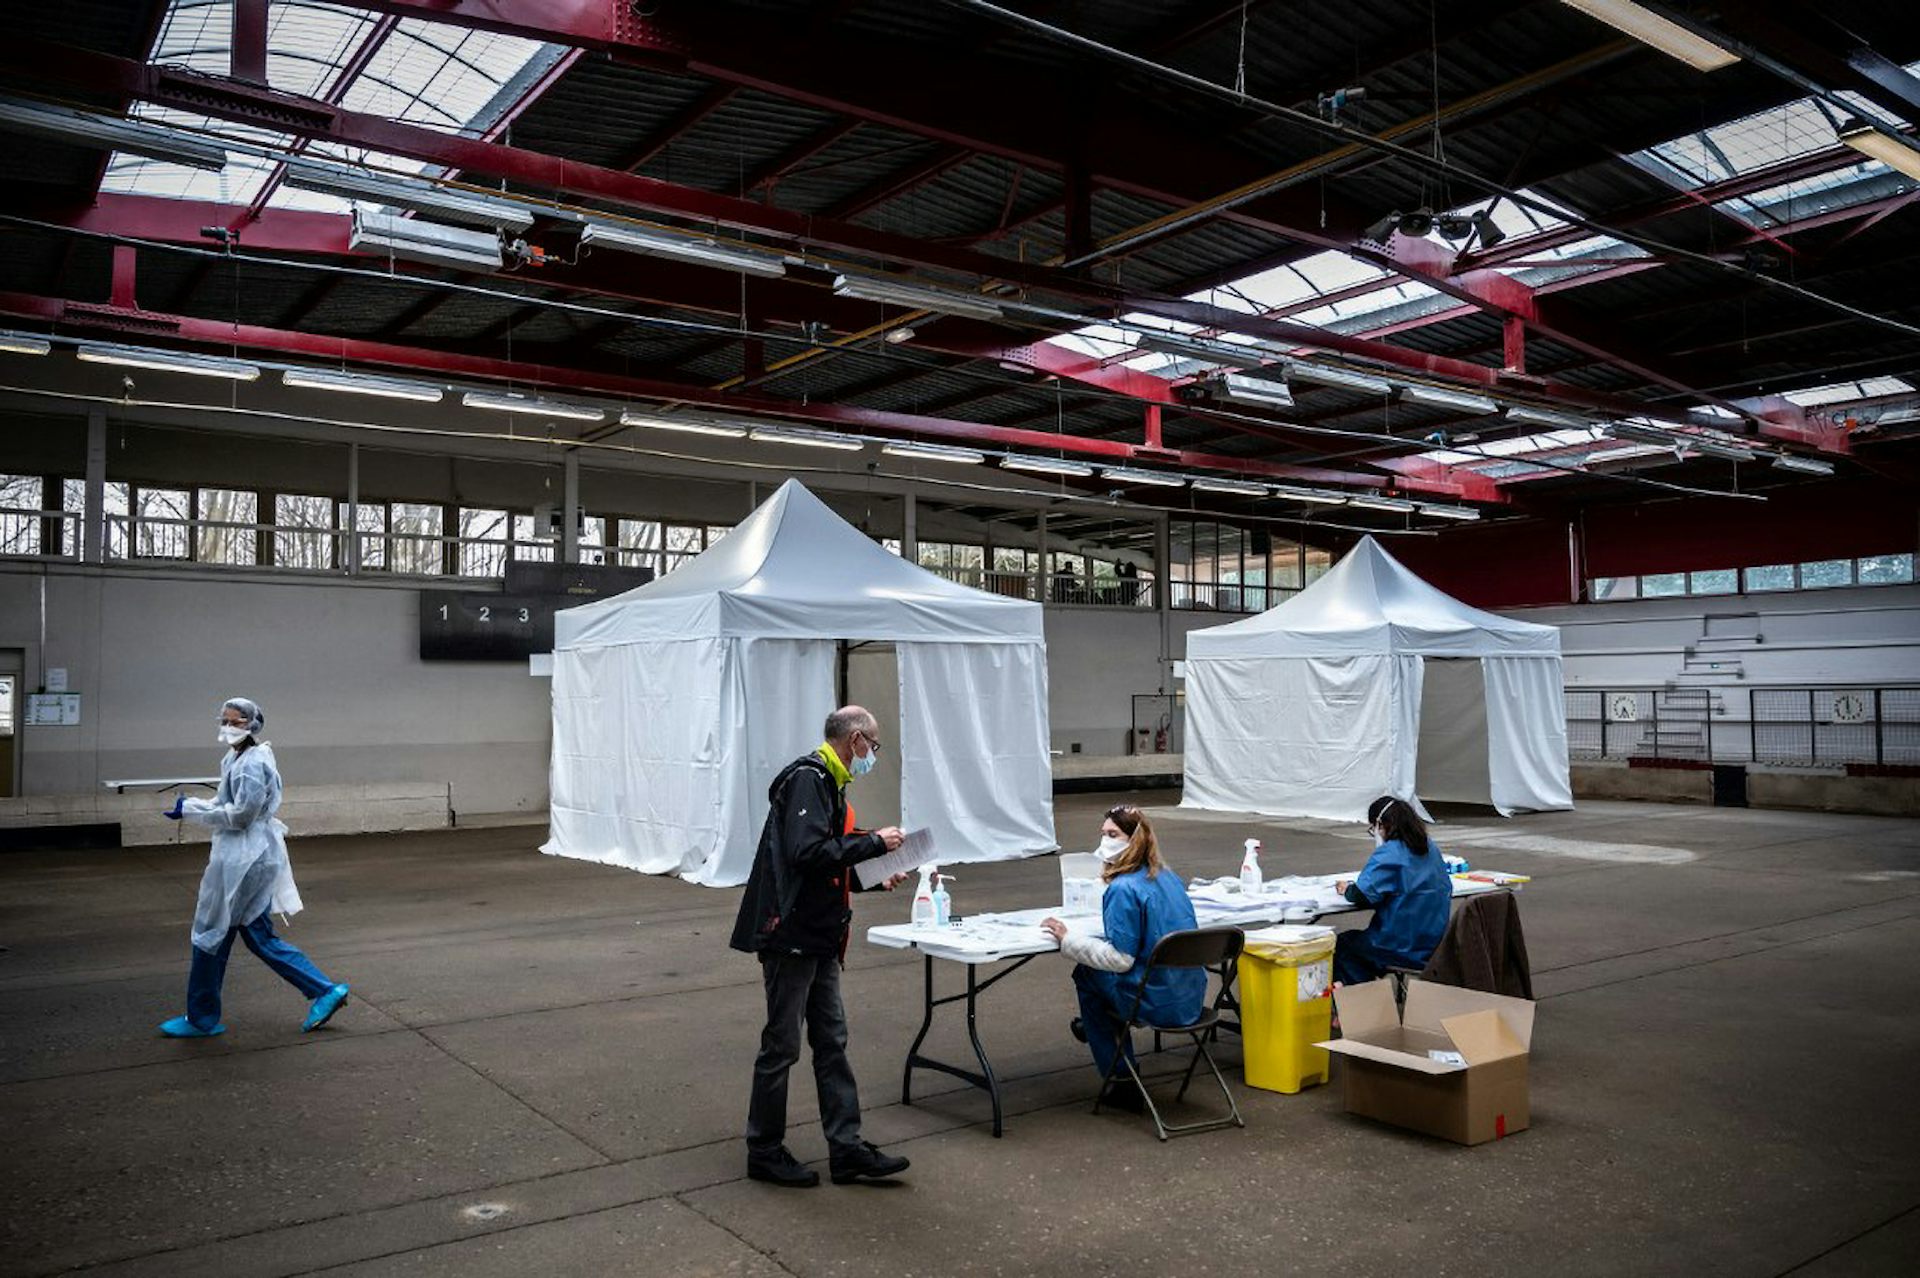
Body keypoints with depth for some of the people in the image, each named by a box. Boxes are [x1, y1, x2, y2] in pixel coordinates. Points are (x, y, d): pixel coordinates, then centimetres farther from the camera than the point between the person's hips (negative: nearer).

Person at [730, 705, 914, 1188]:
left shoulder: (826, 781, 15)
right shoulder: (807, 778, -15)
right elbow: (806, 853, -27)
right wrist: (874, 842, -19)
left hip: (819, 940, 10)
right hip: (791, 935, -10)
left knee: (832, 1042, 12)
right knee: (781, 1045, 3)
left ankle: (847, 1148, 18)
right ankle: (764, 1152, 16)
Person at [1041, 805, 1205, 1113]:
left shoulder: (1123, 888, -19)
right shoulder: (1168, 876, 7)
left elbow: (1119, 958, -19)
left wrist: (1067, 939, -9)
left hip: (1160, 1004, -8)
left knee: (1086, 975, 15)